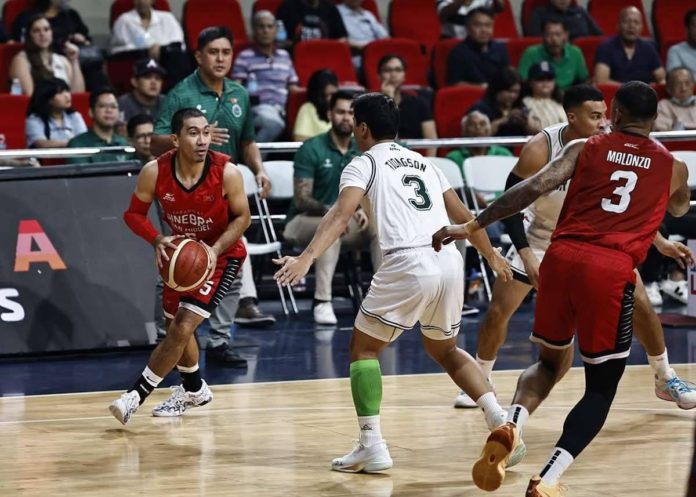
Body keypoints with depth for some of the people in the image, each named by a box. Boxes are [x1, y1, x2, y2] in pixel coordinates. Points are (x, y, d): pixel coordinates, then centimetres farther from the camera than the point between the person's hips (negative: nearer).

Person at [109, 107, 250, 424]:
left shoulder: (227, 172, -27)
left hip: (221, 256, -4)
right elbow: (134, 213, -9)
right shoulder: (155, 172, -23)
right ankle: (194, 390, 45)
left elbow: (242, 217, -13)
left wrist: (215, 249, -26)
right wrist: (157, 240, -27)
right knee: (175, 326, 20)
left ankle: (136, 395, -5)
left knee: (182, 330, -15)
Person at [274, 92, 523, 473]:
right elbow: (462, 215, 31)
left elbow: (341, 214, -10)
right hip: (450, 260, 6)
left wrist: (308, 257, -22)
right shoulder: (423, 163, 26)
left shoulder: (364, 164, 8)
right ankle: (500, 420, 11)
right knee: (443, 349, 27)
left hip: (408, 263, -6)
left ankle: (372, 445, -1)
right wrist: (491, 256, 46)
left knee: (364, 347, 10)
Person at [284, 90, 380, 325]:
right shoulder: (311, 149, -12)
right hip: (302, 222, -5)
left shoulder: (362, 151, 3)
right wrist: (331, 212, -35)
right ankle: (322, 302, -42)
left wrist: (363, 210, -20)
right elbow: (301, 200, -17)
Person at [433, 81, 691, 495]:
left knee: (552, 360, 24)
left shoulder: (585, 149, 13)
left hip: (563, 257, 2)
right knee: (601, 387, 10)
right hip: (613, 269, -2)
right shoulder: (673, 167, 16)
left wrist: (472, 226, -2)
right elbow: (680, 208, 40)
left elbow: (535, 187, -1)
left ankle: (510, 426, -6)